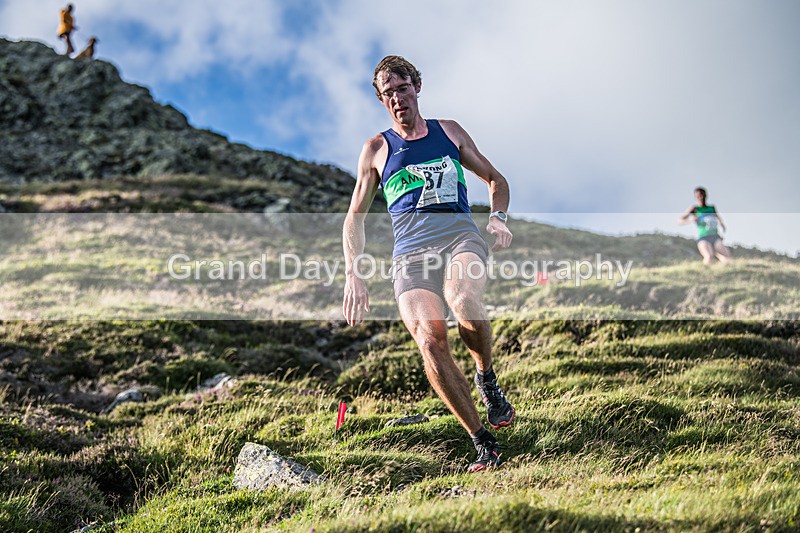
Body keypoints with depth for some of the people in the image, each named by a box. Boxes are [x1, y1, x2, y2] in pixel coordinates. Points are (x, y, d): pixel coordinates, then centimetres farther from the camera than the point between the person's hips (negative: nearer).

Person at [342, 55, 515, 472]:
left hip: (460, 235, 0)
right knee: (429, 340, -25)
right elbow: (355, 216, 21)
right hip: (410, 252, 0)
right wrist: (353, 275, 8)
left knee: (465, 303, -36)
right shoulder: (377, 149, 17)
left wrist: (498, 216, 5)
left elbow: (496, 180, 27)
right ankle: (483, 442, -16)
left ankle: (487, 380, -7)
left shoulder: (449, 132, 19)